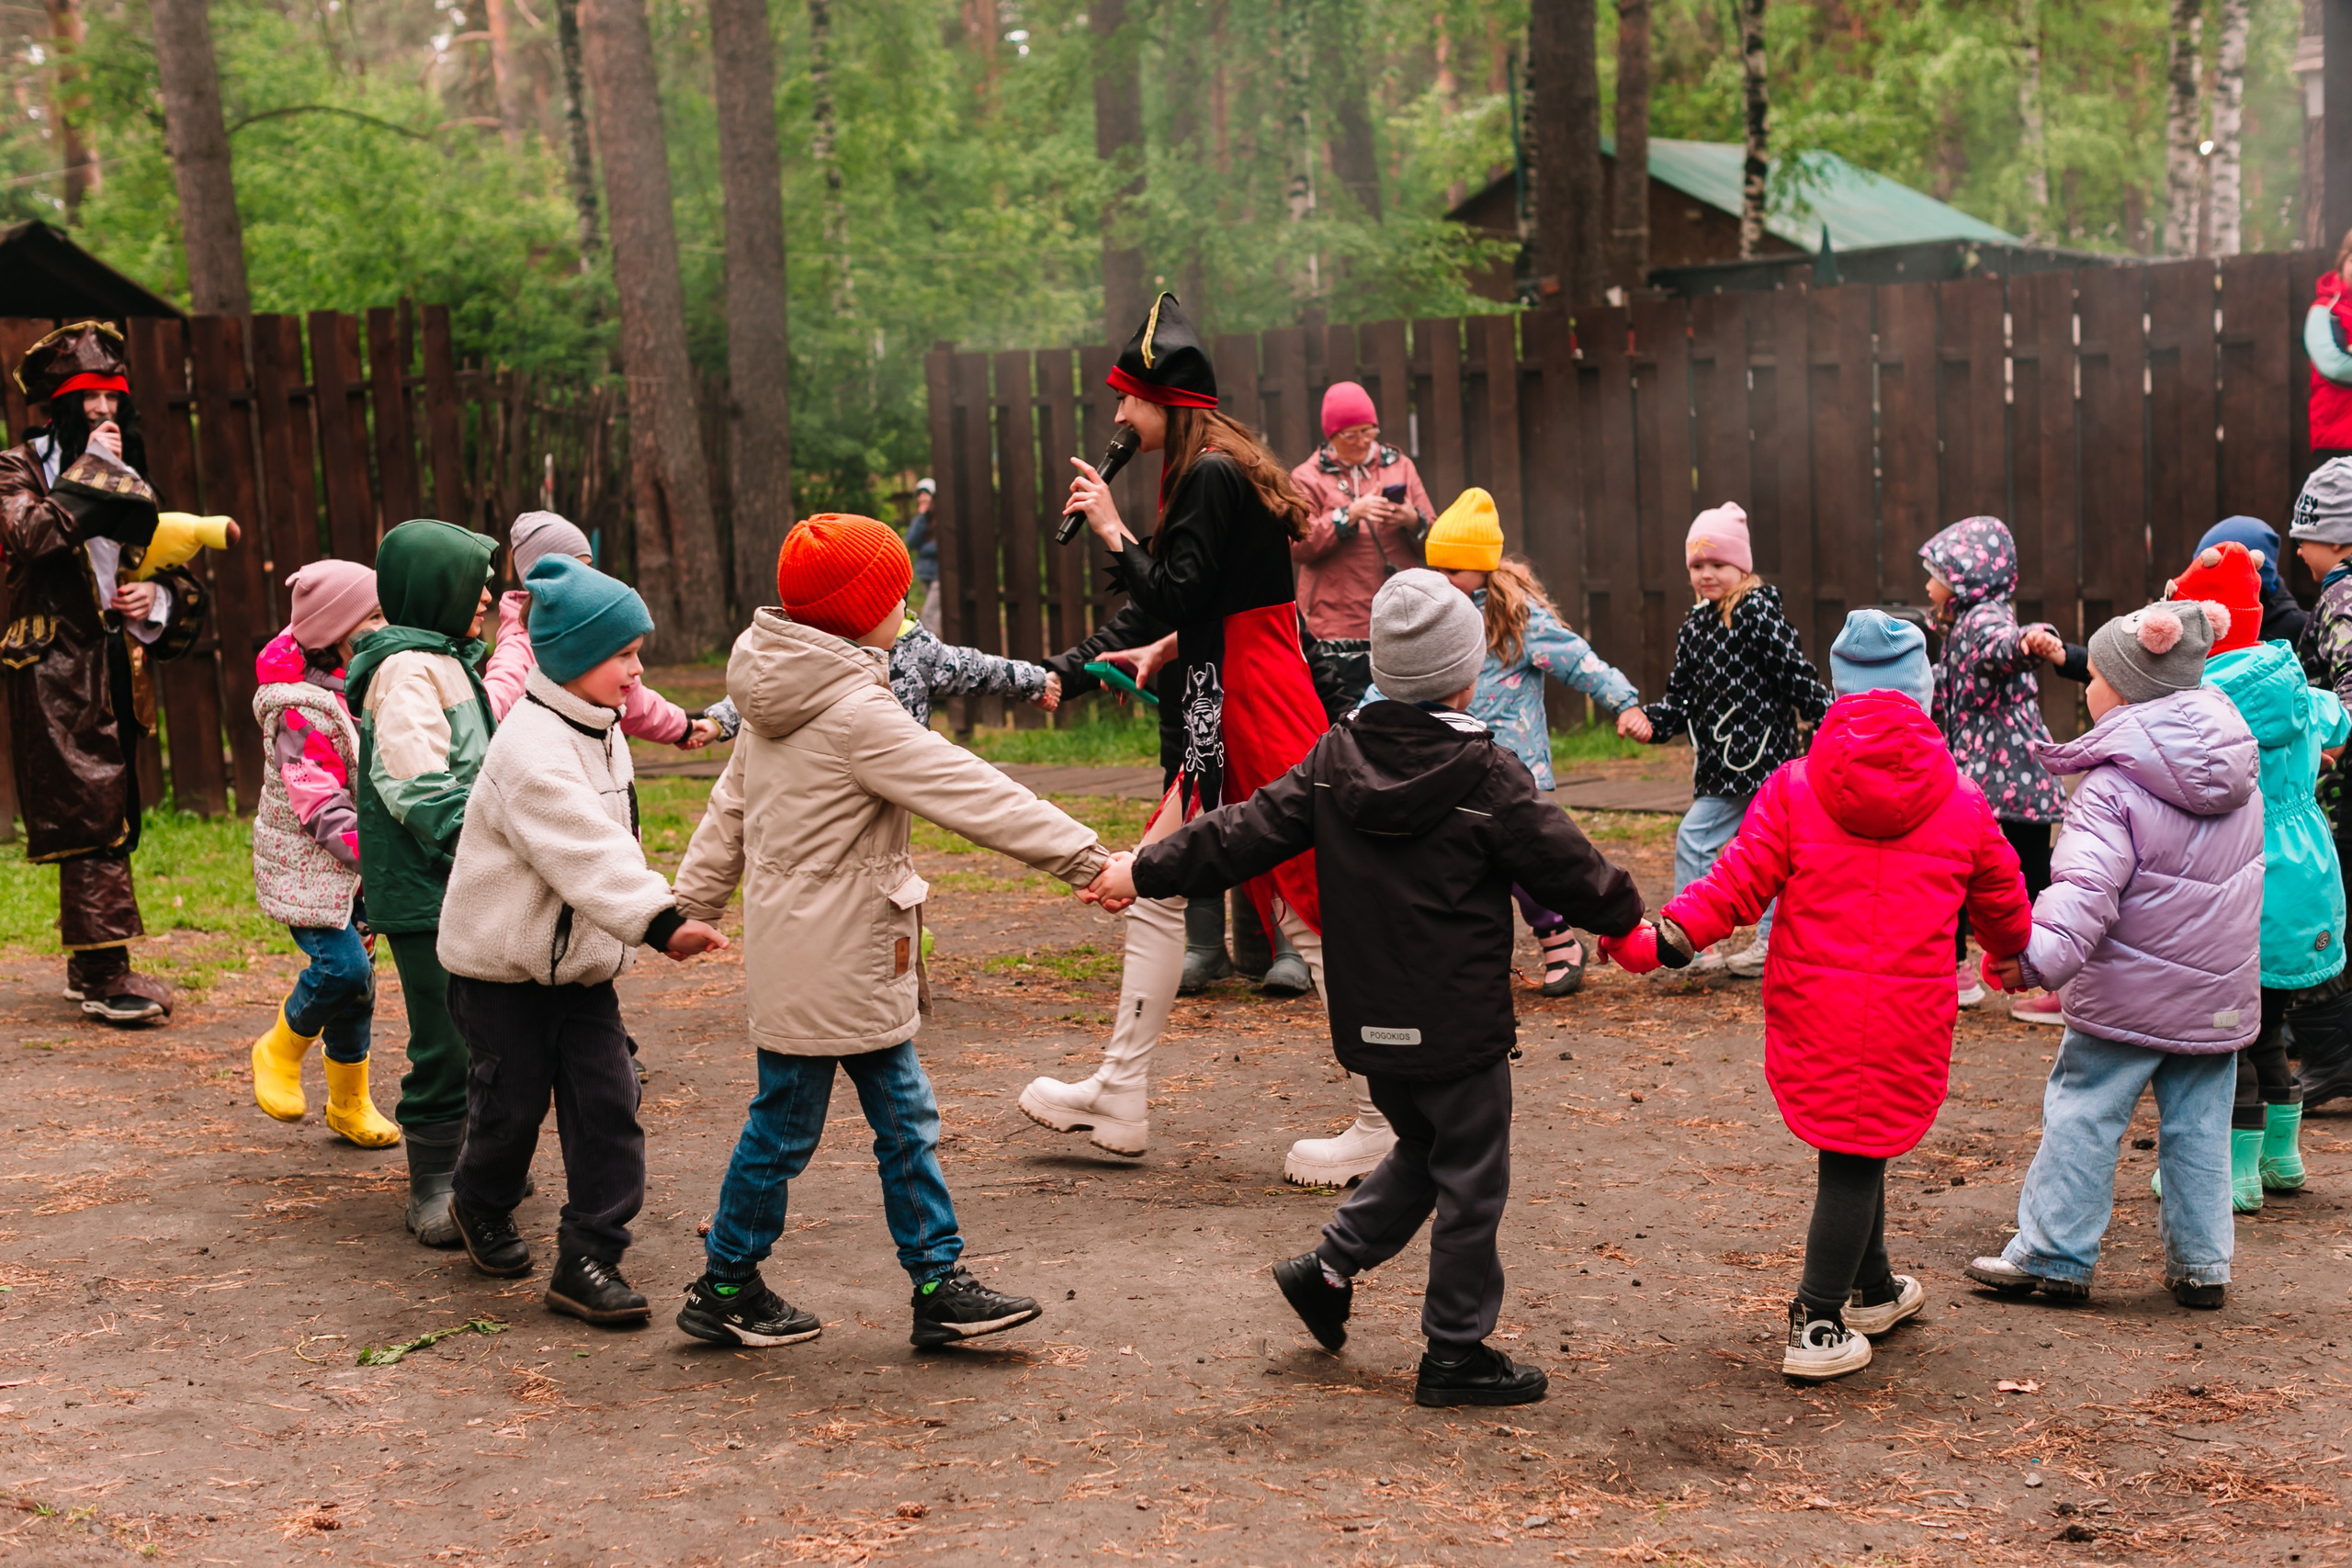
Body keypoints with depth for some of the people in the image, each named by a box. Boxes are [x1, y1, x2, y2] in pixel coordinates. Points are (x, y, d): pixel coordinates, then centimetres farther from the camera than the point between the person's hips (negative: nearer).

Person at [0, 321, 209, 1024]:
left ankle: (89, 967, 17)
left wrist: (158, 596, -1)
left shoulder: (128, 478, 18)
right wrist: (91, 473, -15)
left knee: (108, 820, 9)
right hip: (57, 670, -6)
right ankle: (105, 977, -11)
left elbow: (180, 571, 21)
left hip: (117, 671, 6)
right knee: (89, 817, -12)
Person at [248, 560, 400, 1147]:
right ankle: (280, 1049, 10)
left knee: (357, 971, 9)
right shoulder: (301, 709, -21)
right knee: (342, 965, -19)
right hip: (307, 863, -7)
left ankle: (350, 1103, 24)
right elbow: (320, 806, -25)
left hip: (359, 862, 8)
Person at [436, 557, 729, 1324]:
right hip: (501, 963, -7)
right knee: (513, 1102, 7)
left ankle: (587, 1258, 3)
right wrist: (659, 921, -45)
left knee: (607, 1101, -2)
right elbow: (586, 851, -37)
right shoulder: (530, 748, -25)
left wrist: (653, 921, 22)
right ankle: (481, 1206, 37)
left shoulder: (600, 730, 6)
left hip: (582, 960, 7)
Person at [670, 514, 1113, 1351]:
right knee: (784, 1129, 6)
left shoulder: (779, 701, 9)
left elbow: (728, 810, 18)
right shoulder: (857, 714, -21)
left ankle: (939, 1284, 17)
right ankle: (724, 1290, 21)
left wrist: (692, 906, 27)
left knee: (906, 1120, 12)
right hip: (830, 963, -9)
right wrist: (1086, 858, -20)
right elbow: (978, 797, -22)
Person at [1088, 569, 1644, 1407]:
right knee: (1470, 1181, 7)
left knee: (1422, 1151, 25)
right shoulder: (1489, 778, -15)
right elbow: (1568, 867, -6)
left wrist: (1144, 871, 14)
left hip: (1370, 1024, 6)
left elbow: (1247, 830, 3)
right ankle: (1455, 1352, 14)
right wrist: (1625, 914, 14)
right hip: (1459, 1030, -6)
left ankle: (1329, 1267, 19)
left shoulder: (1335, 758, -1)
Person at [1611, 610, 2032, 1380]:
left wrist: (1666, 936, -6)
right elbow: (2003, 901, 17)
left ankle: (1872, 1289, 37)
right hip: (1908, 1015, -1)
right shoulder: (1962, 801, 2)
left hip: (1811, 1007, 1)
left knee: (1850, 1145, 18)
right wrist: (2014, 952, 37)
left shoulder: (1792, 789, -3)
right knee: (1856, 1156, 4)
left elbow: (1738, 884, -10)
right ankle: (1818, 1326, 3)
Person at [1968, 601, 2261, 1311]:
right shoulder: (2236, 769, 5)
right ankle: (2202, 1262, 17)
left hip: (2129, 992, -6)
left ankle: (2052, 1254, 9)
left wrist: (2040, 953, -40)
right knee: (2199, 1126, 14)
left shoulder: (2111, 786, -18)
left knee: (2083, 1114, 4)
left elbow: (2086, 887, -31)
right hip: (2220, 994, 6)